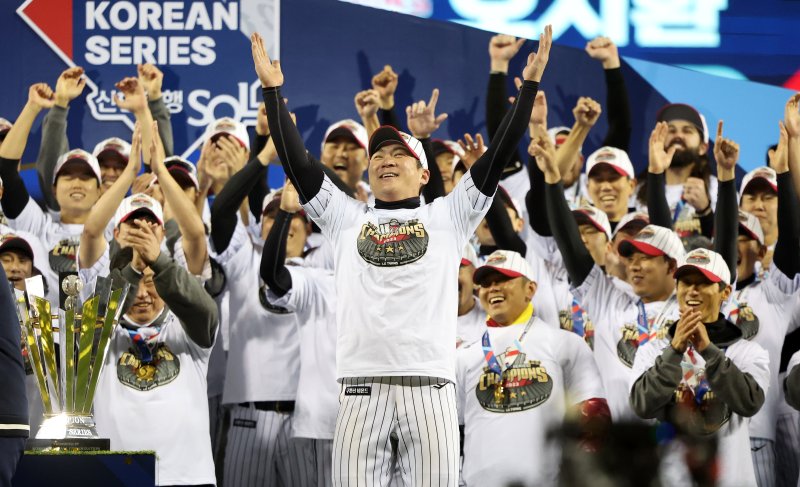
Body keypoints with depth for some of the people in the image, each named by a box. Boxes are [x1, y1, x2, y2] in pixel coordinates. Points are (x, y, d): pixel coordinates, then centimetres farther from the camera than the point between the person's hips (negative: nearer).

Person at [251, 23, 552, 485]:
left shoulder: (447, 217, 16)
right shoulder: (348, 219, 20)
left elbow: (499, 154, 11)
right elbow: (296, 160, 16)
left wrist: (530, 83, 6)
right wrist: (273, 89, 13)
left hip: (429, 381, -1)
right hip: (362, 382, 1)